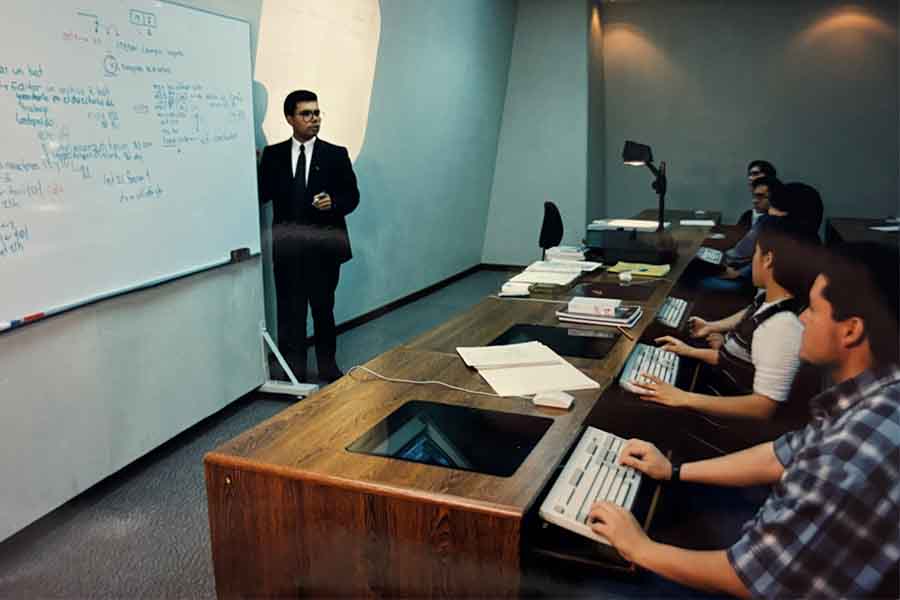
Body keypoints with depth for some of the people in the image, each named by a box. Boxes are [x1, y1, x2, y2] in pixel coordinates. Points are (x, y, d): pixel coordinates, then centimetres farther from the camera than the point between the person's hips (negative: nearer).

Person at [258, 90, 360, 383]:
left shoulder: (336, 155, 2)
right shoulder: (272, 155, 4)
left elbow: (352, 196, 0)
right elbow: (262, 195, -2)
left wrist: (334, 202, -20)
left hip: (324, 247, 0)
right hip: (287, 247, 1)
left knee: (323, 308, 14)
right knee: (289, 310, 6)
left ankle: (327, 363, 31)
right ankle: (292, 371, 18)